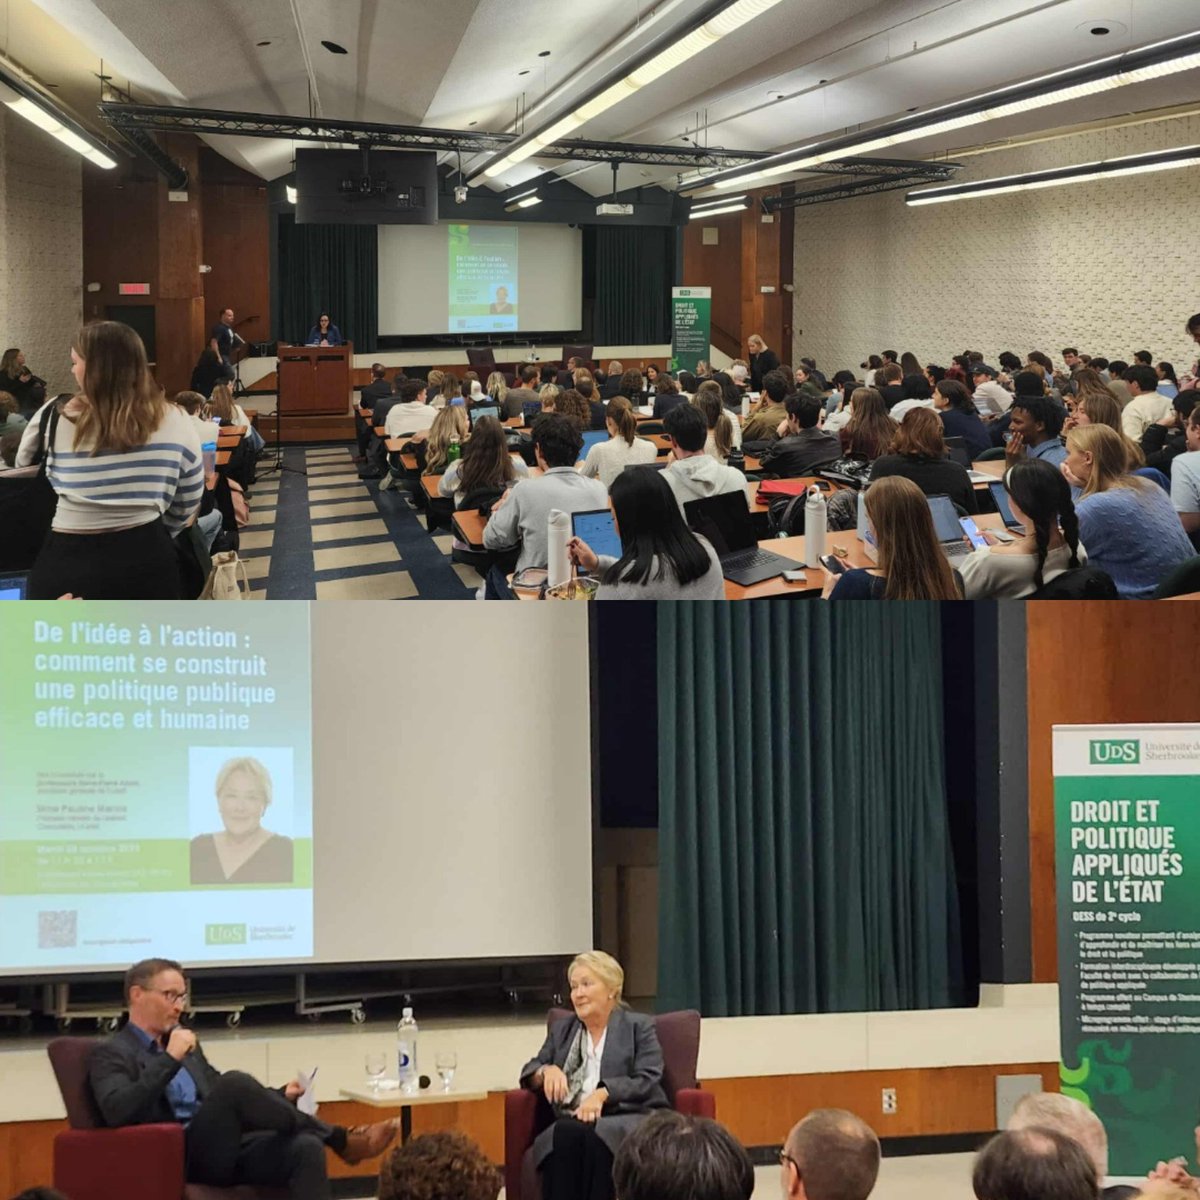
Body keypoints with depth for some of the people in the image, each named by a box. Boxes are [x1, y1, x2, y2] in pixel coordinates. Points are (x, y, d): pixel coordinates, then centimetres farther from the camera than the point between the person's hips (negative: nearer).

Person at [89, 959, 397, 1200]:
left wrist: (278, 1097, 11)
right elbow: (117, 1112, -17)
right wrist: (170, 1059, -17)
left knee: (305, 1148, -24)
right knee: (235, 1082, -31)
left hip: (227, 1150, 7)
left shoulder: (183, 1043, 24)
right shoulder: (111, 1054, 2)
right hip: (181, 1158, -7)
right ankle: (340, 1140, -19)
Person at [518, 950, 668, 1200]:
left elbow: (648, 1081, 0)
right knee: (565, 1134, -35)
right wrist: (547, 1071, -4)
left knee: (595, 1135, -38)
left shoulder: (639, 1027, 12)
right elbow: (529, 1073, 21)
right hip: (572, 1123, 3)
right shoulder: (561, 1029, 26)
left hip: (629, 1119, -2)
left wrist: (603, 1093, -17)